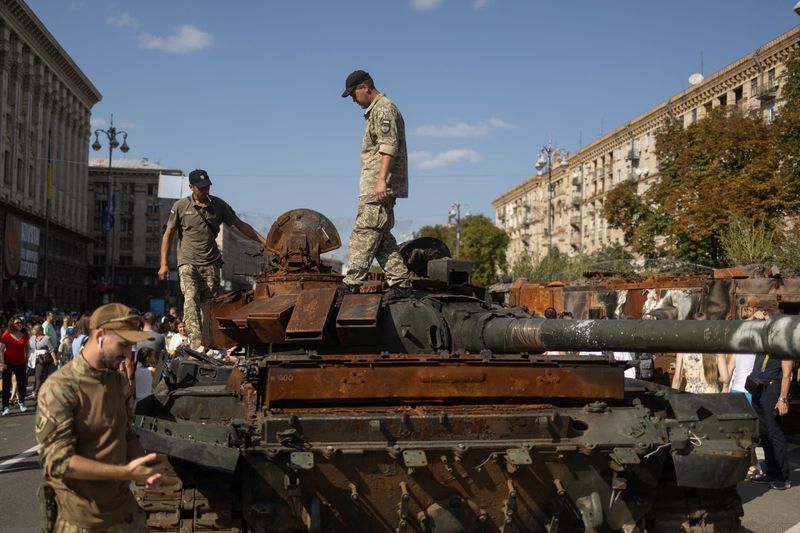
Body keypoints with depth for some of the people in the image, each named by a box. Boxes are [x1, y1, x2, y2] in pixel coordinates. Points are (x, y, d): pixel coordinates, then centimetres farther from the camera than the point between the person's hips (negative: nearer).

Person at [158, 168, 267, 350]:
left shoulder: (218, 205, 5)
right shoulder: (181, 206, -1)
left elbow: (241, 225, 10)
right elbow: (168, 235, 3)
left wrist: (264, 242, 5)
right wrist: (163, 263, -5)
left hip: (211, 264, 3)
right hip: (188, 263, -2)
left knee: (209, 304, 3)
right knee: (191, 299, -17)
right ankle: (196, 344, -25)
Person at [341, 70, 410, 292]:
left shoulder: (384, 108, -8)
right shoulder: (375, 110, 24)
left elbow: (389, 146, -19)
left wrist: (381, 180, -26)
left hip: (379, 187, -10)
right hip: (375, 188, 10)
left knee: (364, 233, -12)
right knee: (382, 236, 10)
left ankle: (351, 284, -13)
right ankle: (400, 281, 11)